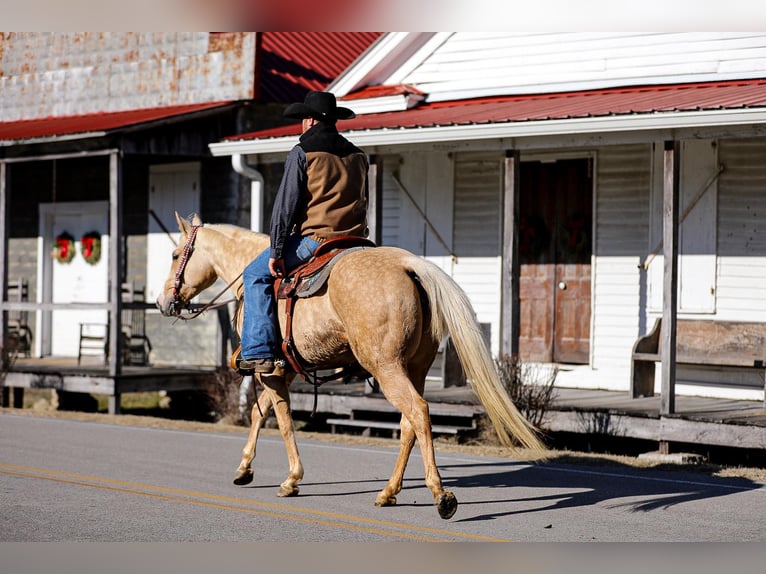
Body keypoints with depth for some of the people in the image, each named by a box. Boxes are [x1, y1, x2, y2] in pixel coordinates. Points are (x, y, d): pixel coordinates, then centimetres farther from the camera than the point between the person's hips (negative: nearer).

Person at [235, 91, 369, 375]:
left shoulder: (302, 153, -4)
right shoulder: (358, 156, 15)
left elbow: (285, 206, -9)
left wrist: (276, 251, -7)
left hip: (313, 238, -6)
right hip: (354, 242, 6)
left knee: (256, 275, 6)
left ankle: (258, 352, -5)